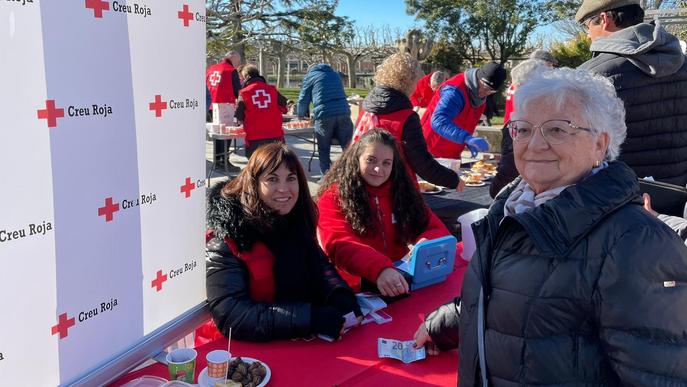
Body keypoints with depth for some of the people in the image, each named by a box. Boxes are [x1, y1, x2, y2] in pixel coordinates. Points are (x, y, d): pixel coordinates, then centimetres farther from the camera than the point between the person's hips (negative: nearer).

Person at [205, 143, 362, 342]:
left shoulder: (296, 221, 2)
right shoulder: (225, 239, -17)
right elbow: (232, 316, -25)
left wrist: (342, 297, -13)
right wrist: (313, 319, -31)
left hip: (302, 343, 7)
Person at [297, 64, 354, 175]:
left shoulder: (310, 76, 15)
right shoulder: (335, 74, 28)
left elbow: (303, 99, 15)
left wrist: (301, 115, 34)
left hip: (324, 115, -3)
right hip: (343, 113, 3)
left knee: (323, 150, 8)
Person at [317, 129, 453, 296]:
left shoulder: (403, 191, 10)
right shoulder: (333, 197, -3)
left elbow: (438, 230, 9)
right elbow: (339, 245, -18)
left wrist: (426, 243, -15)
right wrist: (379, 269, -37)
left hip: (401, 277, 4)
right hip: (357, 288, -4)